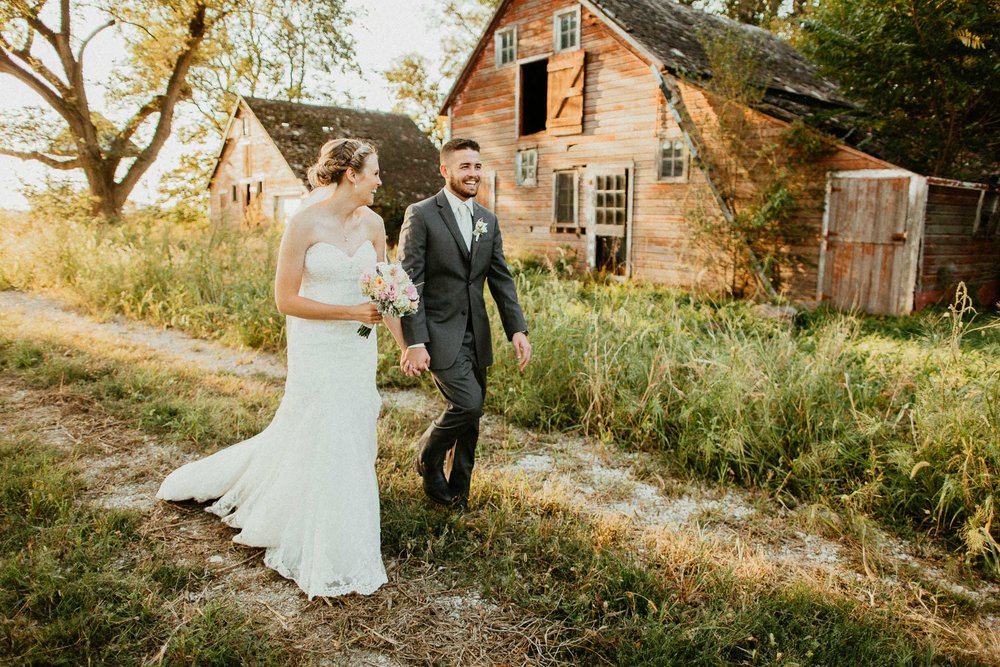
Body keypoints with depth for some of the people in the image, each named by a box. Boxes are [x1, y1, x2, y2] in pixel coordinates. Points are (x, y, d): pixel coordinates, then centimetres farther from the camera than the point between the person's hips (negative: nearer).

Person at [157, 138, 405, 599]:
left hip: (358, 347, 6)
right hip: (316, 349, -6)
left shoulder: (372, 223, 1)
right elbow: (285, 299, -14)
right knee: (324, 444, 2)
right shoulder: (305, 224, -15)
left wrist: (404, 343, 7)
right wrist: (351, 311, -18)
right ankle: (329, 561, 21)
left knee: (350, 441, 15)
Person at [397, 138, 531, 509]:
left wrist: (517, 329, -2)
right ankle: (428, 458, 14)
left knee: (471, 417, 11)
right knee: (467, 404, -17)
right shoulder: (421, 215, -8)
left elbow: (501, 279, 9)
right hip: (439, 333, -6)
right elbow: (409, 283, -12)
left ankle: (457, 492, 30)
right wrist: (414, 342, -18)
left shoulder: (488, 220, 11)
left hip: (476, 335, 6)